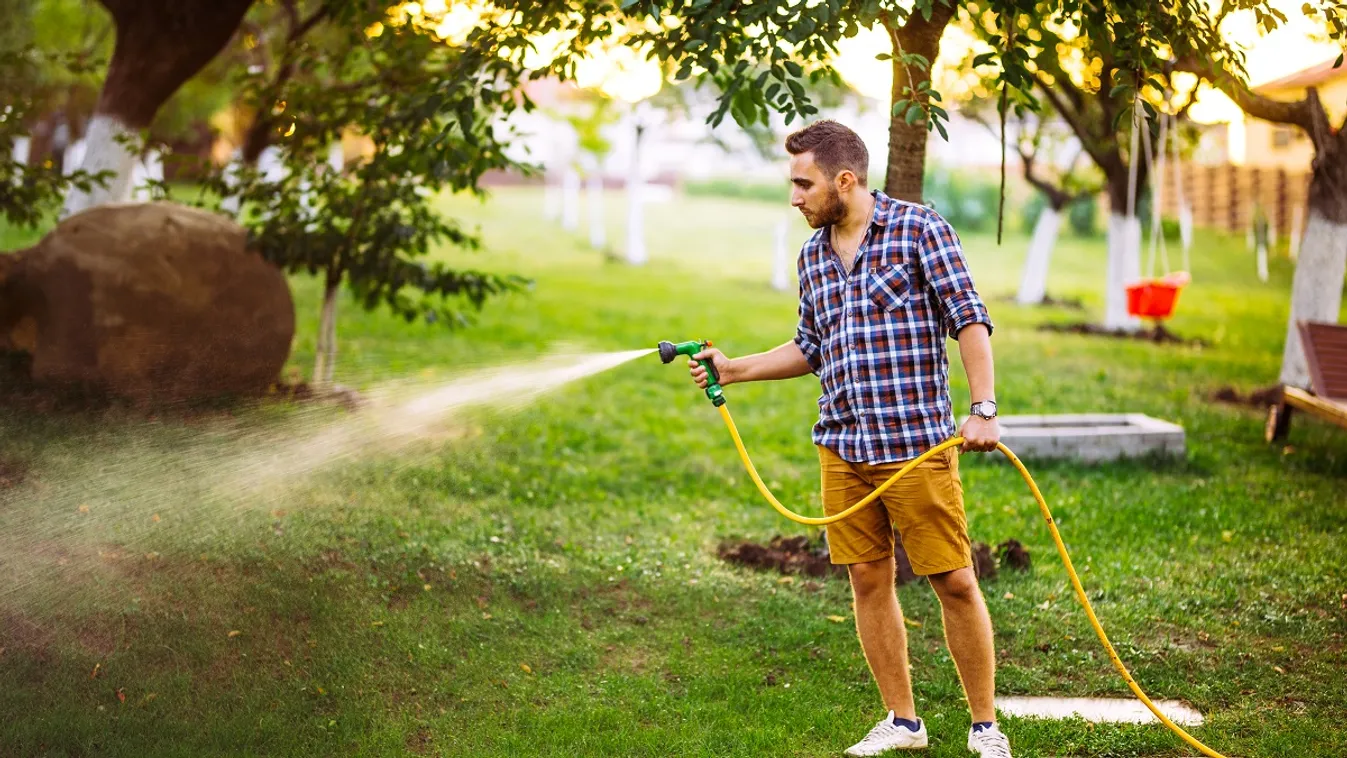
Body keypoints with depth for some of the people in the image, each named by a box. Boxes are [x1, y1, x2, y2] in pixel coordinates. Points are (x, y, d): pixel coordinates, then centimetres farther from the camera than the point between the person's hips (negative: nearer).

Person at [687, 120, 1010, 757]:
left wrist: (983, 409, -17)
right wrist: (732, 369, 17)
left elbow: (969, 320, -7)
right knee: (868, 579, 7)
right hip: (842, 447, 6)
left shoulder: (919, 228, -4)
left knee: (954, 582, -2)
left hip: (918, 443, -6)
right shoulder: (813, 256, 14)